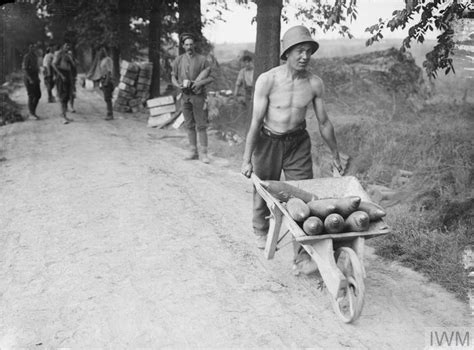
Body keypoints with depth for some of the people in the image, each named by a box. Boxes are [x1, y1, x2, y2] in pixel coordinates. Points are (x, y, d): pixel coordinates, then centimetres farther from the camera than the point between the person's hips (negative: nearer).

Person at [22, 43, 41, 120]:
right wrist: (30, 79, -22)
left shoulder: (35, 56, 13)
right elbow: (24, 69, -17)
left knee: (38, 95, 7)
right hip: (28, 79, -8)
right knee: (31, 96, -5)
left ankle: (33, 111, 17)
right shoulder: (27, 57, -12)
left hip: (35, 78, 8)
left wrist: (38, 78, 16)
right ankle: (31, 113, 3)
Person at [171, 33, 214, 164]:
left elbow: (211, 77, 0)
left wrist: (200, 83, -18)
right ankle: (193, 151, 16)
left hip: (198, 95, -3)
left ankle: (204, 153, 0)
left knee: (201, 125, -4)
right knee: (189, 125, 8)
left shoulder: (202, 60, -2)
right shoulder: (178, 60, 7)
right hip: (185, 95, 3)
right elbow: (173, 77, 12)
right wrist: (178, 85, -9)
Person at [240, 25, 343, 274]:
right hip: (268, 141, -2)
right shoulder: (267, 80, -17)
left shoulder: (315, 84, -9)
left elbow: (324, 122, 2)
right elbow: (256, 121, -14)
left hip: (298, 142, 2)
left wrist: (335, 155, 9)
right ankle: (261, 230, 43)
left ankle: (302, 254, -4)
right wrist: (246, 159, -14)